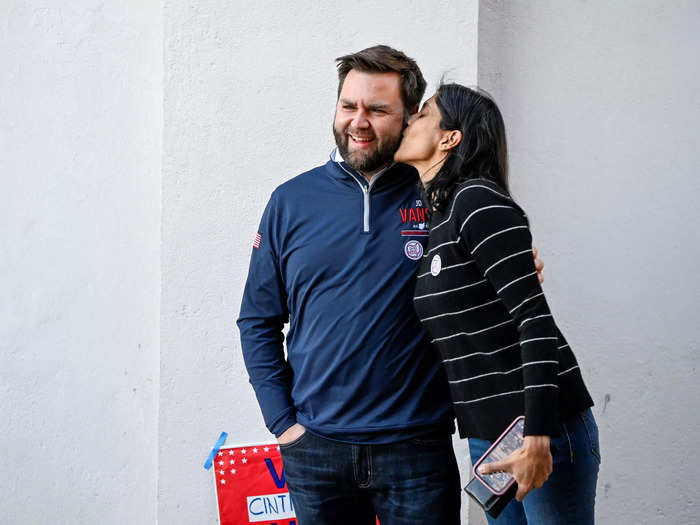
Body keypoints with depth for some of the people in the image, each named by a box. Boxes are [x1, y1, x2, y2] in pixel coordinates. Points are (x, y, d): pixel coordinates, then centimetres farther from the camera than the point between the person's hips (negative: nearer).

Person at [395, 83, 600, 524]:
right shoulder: (431, 218, 12)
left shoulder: (478, 201, -13)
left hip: (542, 428, -8)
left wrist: (538, 438, -25)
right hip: (486, 435, 8)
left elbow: (535, 318, -20)